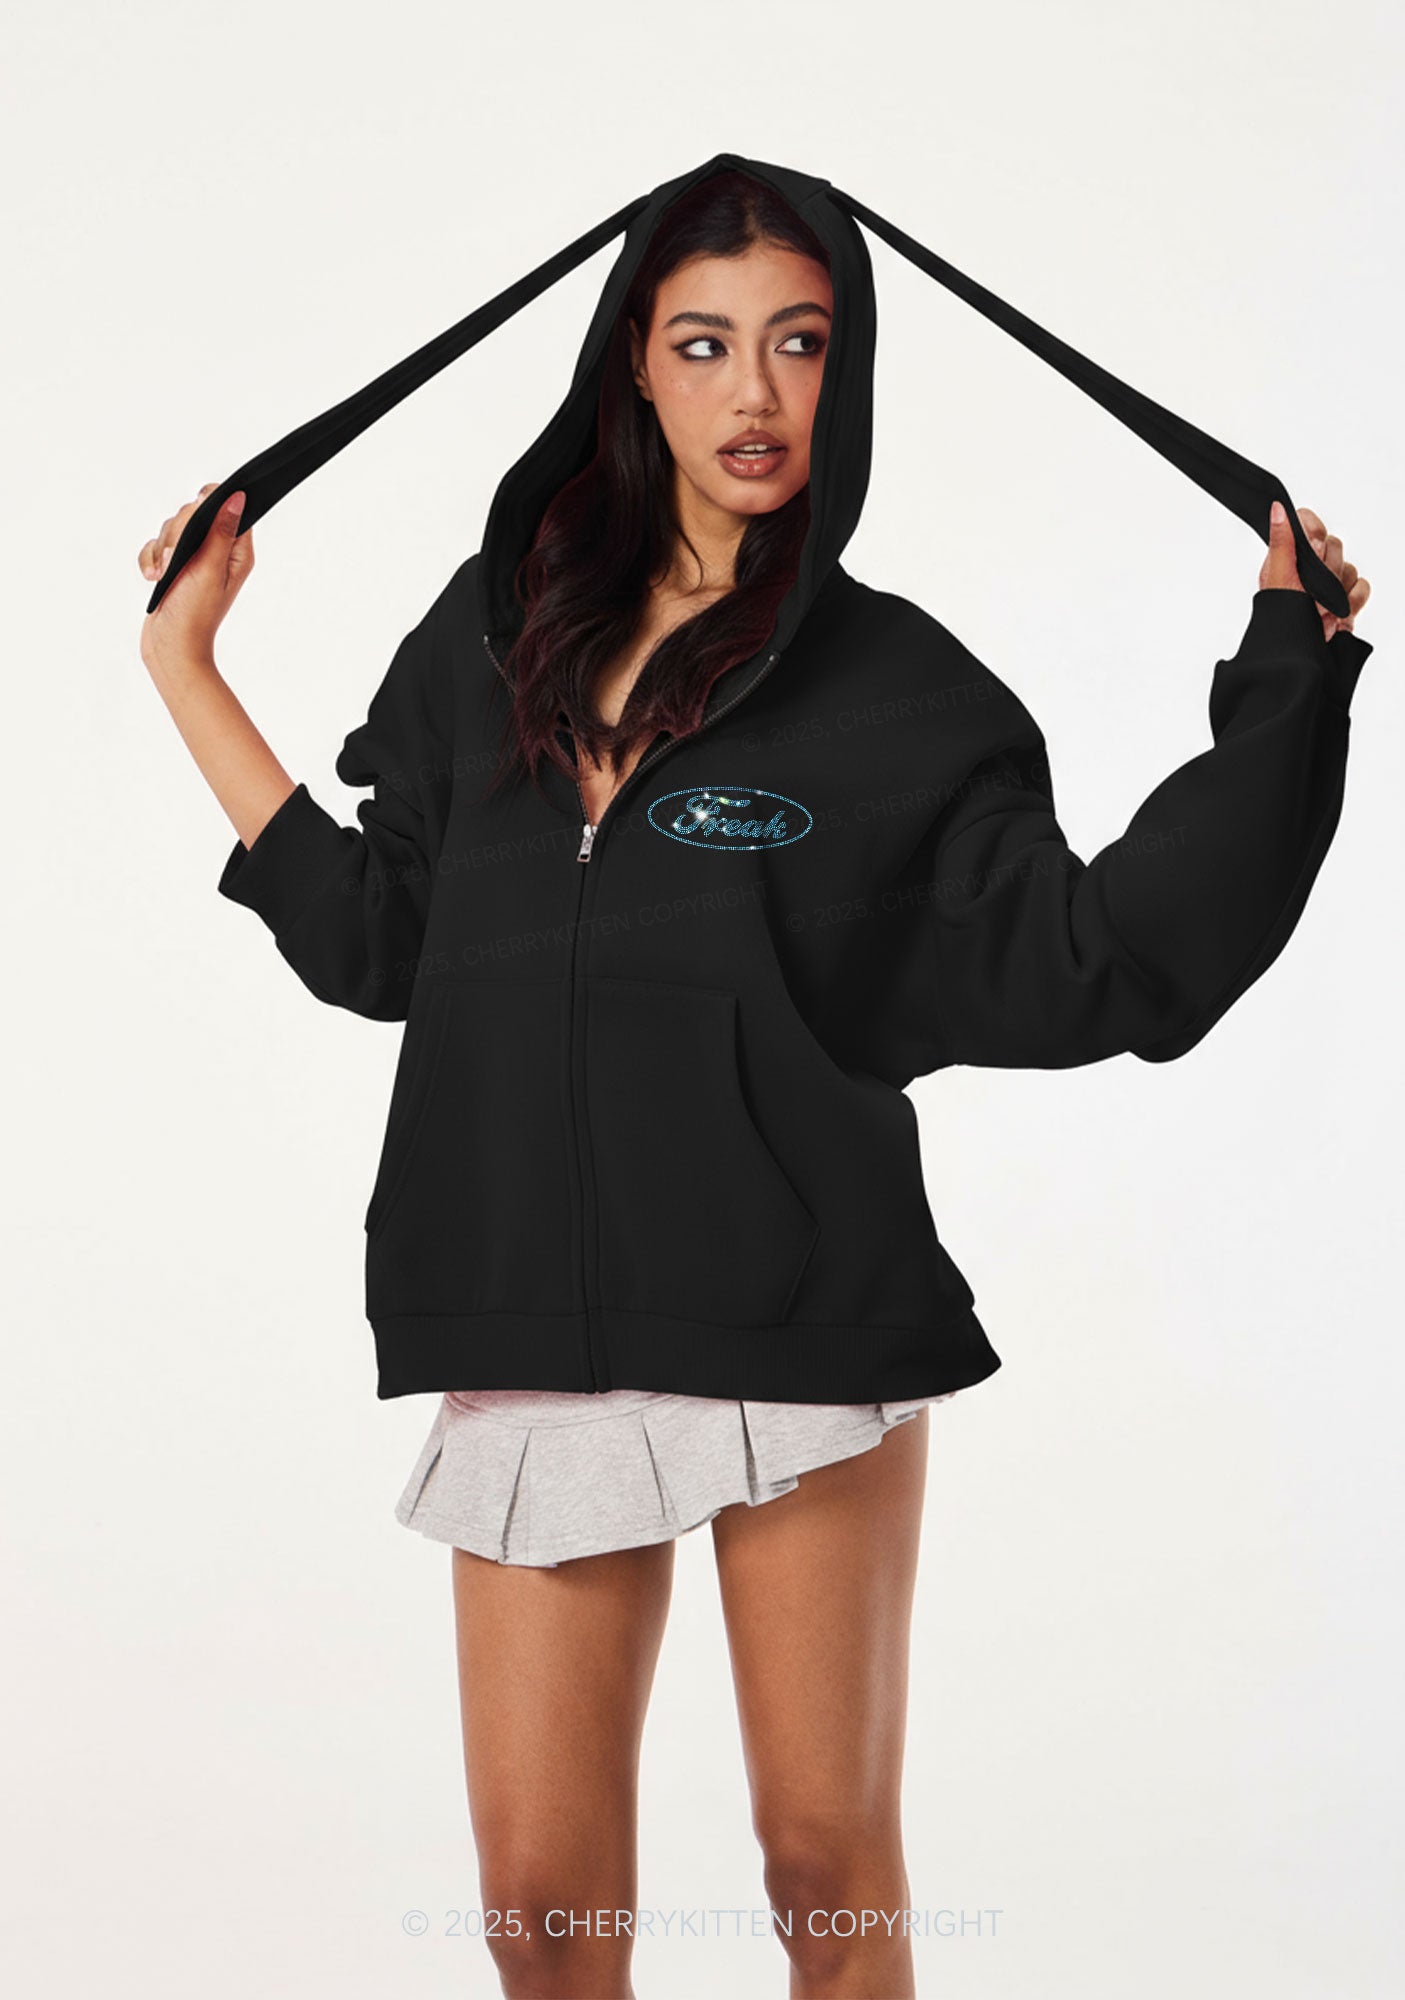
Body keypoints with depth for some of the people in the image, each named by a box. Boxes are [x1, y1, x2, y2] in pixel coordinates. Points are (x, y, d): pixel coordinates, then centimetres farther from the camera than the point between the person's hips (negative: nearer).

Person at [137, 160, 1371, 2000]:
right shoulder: (496, 635, 11)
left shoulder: (894, 686, 1)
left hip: (805, 1319, -3)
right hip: (532, 1332, 3)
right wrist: (187, 668, 19)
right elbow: (374, 936, 15)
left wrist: (1286, 682, -10)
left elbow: (1099, 960, -5)